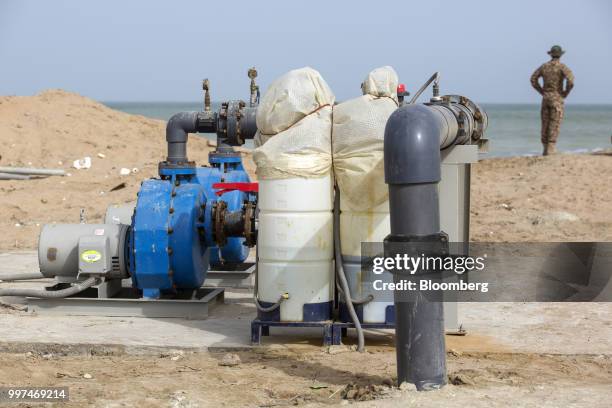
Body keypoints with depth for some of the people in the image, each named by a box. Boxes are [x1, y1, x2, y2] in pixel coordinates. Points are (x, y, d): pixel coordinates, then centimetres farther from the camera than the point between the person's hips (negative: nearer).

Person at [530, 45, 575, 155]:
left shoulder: (544, 66, 8)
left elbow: (533, 79, 12)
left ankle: (546, 149, 11)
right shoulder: (562, 66, -8)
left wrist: (542, 91, 13)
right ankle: (551, 150, -14)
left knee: (545, 124, 9)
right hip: (557, 98, -5)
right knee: (555, 124, -6)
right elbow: (570, 80, -22)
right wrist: (566, 92, -7)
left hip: (546, 97, 5)